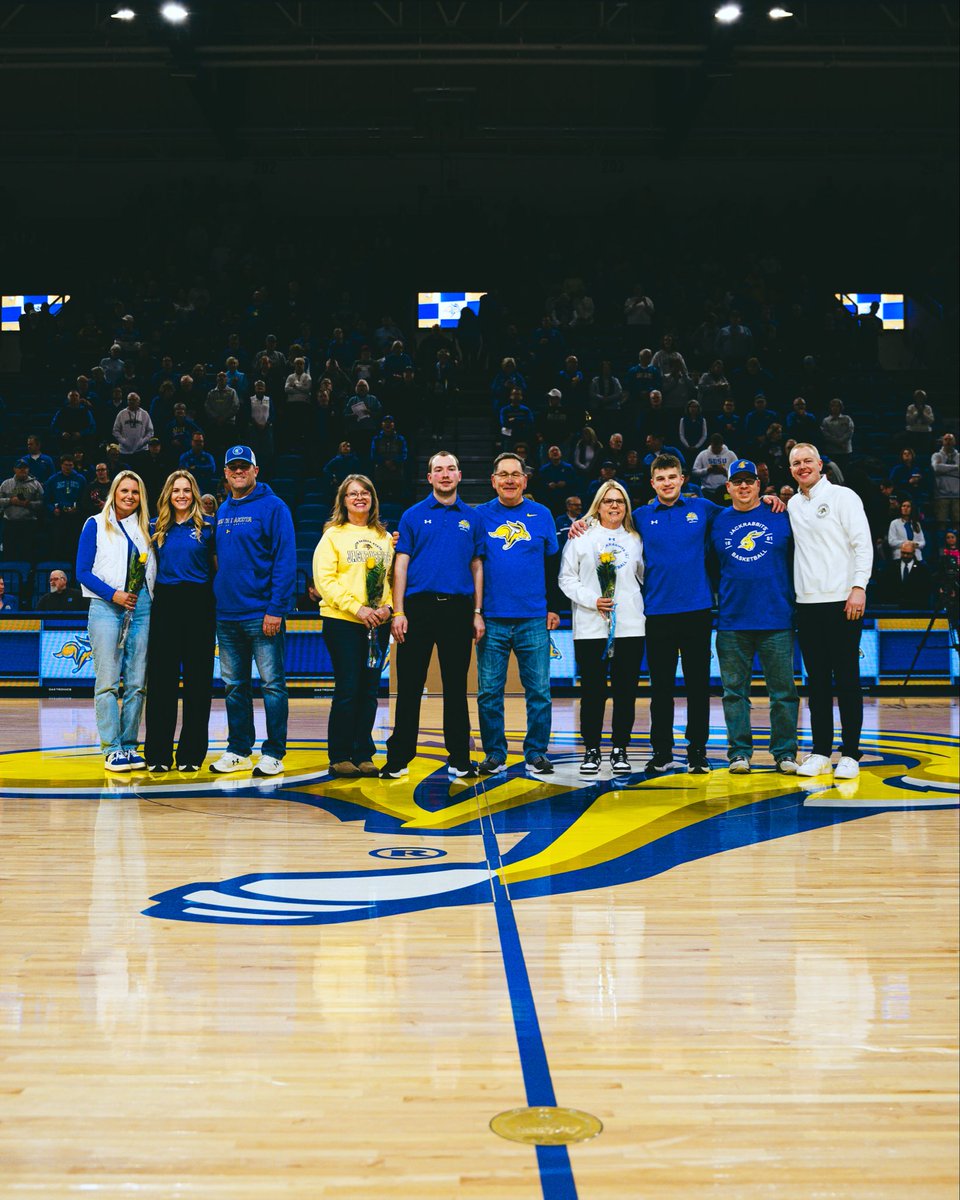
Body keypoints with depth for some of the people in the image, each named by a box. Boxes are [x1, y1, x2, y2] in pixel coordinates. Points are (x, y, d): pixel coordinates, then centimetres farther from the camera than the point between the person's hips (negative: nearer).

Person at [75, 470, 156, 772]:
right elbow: (83, 572, 1)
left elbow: (152, 570, 20)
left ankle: (130, 745, 7)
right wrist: (113, 594, -10)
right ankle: (112, 749, -4)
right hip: (106, 608, -3)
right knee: (108, 680, -7)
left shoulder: (146, 528, 16)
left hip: (140, 608, 3)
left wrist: (150, 598, 1)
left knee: (137, 682, 1)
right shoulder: (96, 525, 6)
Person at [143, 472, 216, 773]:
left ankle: (191, 754, 8)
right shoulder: (158, 528, 12)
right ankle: (158, 753, 8)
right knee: (161, 678, 1)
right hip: (165, 604, 2)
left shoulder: (207, 526, 3)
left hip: (199, 604, -2)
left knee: (197, 679, 1)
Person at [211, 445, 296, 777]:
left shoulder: (273, 507, -6)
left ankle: (273, 753, 5)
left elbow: (285, 561, -12)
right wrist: (215, 601, 9)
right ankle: (239, 750, 20)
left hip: (261, 614, -7)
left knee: (272, 684, -1)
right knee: (234, 685, 12)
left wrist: (276, 609, -18)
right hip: (227, 614, 7)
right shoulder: (222, 512, 14)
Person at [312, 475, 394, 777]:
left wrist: (388, 606, -6)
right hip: (342, 622, -4)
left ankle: (363, 755, 13)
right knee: (347, 690, -5)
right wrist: (356, 607, -15)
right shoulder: (333, 535, 1)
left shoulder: (384, 537, 14)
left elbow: (394, 576, 13)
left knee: (369, 691, 6)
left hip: (378, 625, 4)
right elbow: (324, 579, -7)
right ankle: (339, 756, 5)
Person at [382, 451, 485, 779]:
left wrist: (477, 613, 4)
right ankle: (398, 758, 9)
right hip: (419, 607, -1)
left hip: (458, 608, 1)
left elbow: (477, 567, 11)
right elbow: (401, 565, 2)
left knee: (456, 686, 7)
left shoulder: (472, 518, 10)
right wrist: (398, 612, -6)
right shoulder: (413, 515, 5)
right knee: (409, 686, 2)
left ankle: (459, 758, 13)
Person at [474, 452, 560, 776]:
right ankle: (494, 753, 12)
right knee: (489, 692, 2)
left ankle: (536, 753, 11)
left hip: (534, 619, 0)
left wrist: (554, 607, 7)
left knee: (539, 690, 2)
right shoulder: (481, 515, 6)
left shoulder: (542, 515, 8)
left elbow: (552, 564, 11)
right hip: (492, 619, 0)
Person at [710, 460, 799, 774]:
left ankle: (785, 753, 11)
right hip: (732, 622, 2)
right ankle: (739, 752, 12)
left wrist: (794, 598, 2)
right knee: (734, 691, 5)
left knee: (783, 690, 2)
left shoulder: (781, 518, 4)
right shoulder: (717, 523, 9)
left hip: (777, 620, -1)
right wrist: (716, 597, 8)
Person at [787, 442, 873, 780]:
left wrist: (858, 587, -15)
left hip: (842, 601, -5)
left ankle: (850, 753, 4)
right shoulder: (792, 505, 14)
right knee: (816, 679, 7)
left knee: (847, 678, -1)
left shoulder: (843, 496, 0)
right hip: (807, 603, 5)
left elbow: (863, 544, -5)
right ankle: (820, 751, 13)